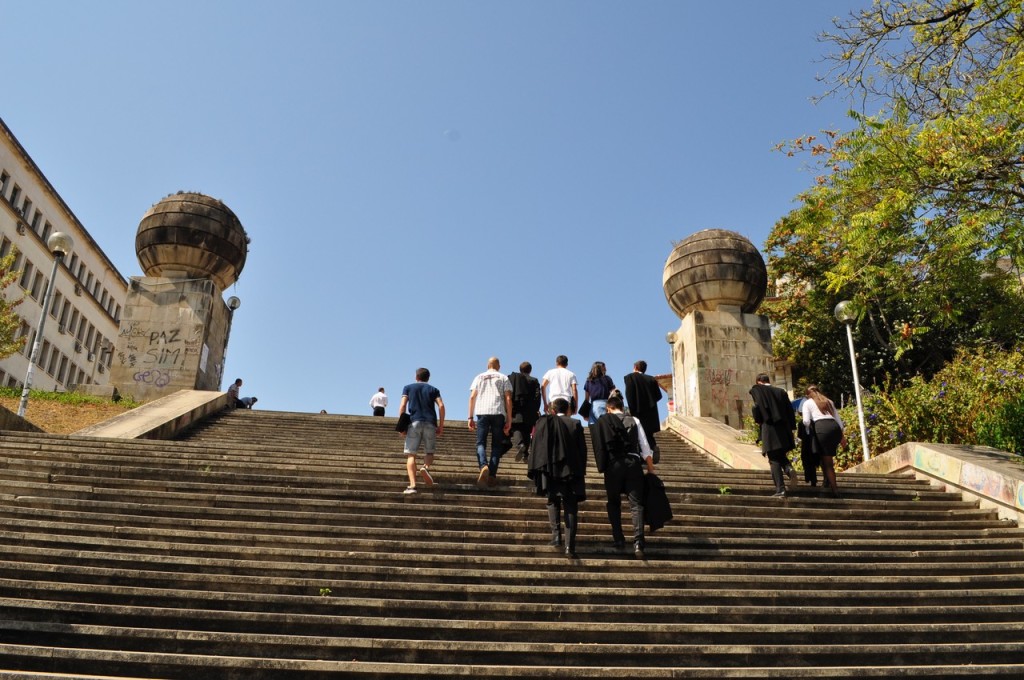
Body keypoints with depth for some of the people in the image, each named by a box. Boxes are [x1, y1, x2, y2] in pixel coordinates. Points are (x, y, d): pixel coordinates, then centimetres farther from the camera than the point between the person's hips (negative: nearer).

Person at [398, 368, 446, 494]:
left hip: (414, 422, -1)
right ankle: (426, 467, -20)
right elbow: (441, 406, 3)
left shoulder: (408, 387, 17)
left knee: (411, 454, 0)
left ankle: (412, 485, -14)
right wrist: (441, 426, 6)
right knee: (429, 452, 14)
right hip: (430, 423, 1)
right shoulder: (433, 389, 18)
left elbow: (402, 405, 3)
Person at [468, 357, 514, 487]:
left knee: (480, 443, 2)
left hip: (482, 413, 0)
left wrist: (470, 417, 10)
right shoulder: (503, 378, 15)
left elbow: (472, 397, 9)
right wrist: (509, 420, 6)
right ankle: (492, 475, -5)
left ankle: (484, 466, -25)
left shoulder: (479, 377, 18)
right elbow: (508, 399, 6)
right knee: (497, 445, 5)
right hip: (498, 413, 0)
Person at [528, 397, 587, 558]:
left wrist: (534, 470, 3)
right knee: (571, 508, 4)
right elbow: (583, 450, 5)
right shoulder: (576, 424, 5)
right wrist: (581, 471, 13)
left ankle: (556, 534, 1)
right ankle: (570, 546, -3)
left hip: (551, 470, -1)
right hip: (573, 471, 1)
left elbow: (536, 447, -2)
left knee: (553, 502, 19)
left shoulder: (544, 422, 1)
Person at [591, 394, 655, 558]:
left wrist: (602, 466, 19)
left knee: (614, 503, 15)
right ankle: (638, 541, -16)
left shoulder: (603, 421, 8)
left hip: (613, 465, 0)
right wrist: (651, 470, 12)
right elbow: (645, 448, 8)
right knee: (636, 504, -1)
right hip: (633, 463, 1)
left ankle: (619, 540, 12)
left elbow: (600, 446, 8)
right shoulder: (634, 421, 11)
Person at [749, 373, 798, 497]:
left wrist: (758, 421, 3)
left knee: (774, 460, 0)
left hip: (769, 429, -4)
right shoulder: (781, 391, 12)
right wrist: (791, 427, 13)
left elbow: (757, 407, -14)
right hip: (784, 430, 4)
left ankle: (780, 489, -6)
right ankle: (789, 468, -10)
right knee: (782, 455, 21)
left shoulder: (756, 390, -1)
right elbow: (790, 409, 9)